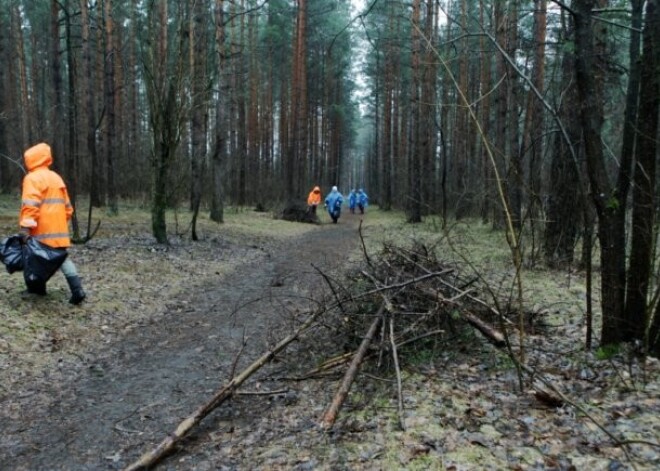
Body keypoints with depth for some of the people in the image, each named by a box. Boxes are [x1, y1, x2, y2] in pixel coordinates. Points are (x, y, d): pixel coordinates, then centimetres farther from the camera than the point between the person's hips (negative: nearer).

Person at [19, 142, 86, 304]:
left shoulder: (32, 178, -7)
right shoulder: (56, 177, 17)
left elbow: (30, 205, -20)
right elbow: (67, 206, 19)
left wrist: (25, 226, -23)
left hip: (41, 230, -7)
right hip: (58, 229, 7)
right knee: (62, 257, 6)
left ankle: (36, 288, 18)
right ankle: (77, 289, -8)